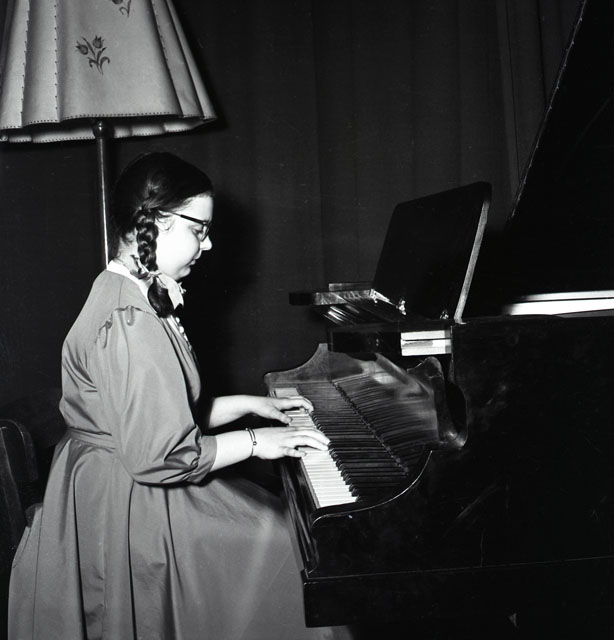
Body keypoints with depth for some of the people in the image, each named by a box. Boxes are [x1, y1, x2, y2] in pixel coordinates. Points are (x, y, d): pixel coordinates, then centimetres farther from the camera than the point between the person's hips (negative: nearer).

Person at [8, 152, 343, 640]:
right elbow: (160, 456, -27)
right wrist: (254, 442, -15)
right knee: (283, 540, -6)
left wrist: (248, 404, 11)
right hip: (131, 512, -10)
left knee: (276, 518, 10)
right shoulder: (130, 324, -25)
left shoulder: (130, 294, 10)